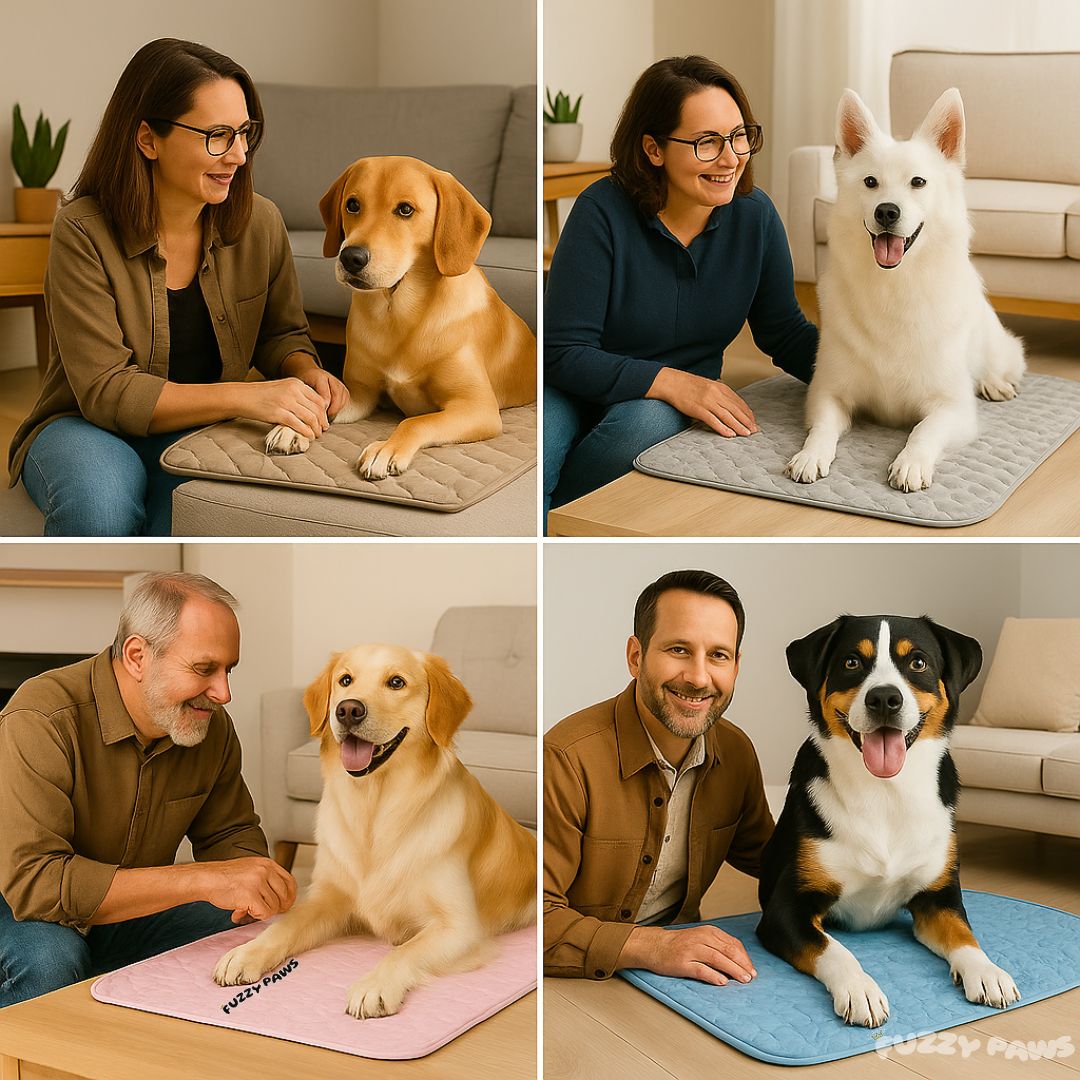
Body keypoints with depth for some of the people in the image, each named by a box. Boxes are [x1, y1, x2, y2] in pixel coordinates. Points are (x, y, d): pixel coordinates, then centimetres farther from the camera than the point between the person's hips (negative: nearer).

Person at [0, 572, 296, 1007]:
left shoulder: (212, 725, -6)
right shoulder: (41, 721, -28)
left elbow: (232, 833, 9)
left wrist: (256, 889, -16)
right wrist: (201, 880, -41)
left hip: (132, 914, 6)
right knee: (49, 959, -36)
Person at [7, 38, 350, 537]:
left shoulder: (259, 223, -4)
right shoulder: (83, 233, -16)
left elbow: (281, 333, 13)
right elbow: (106, 392, -21)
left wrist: (307, 373, -13)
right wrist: (245, 397, -32)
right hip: (86, 427, -2)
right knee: (99, 507, -38)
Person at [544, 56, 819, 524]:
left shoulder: (754, 214, -6)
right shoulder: (604, 212, -18)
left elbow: (784, 332, 4)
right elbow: (565, 352, -19)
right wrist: (670, 382, -31)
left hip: (668, 406, 3)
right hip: (576, 390, -3)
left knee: (645, 424, -34)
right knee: (542, 443, -38)